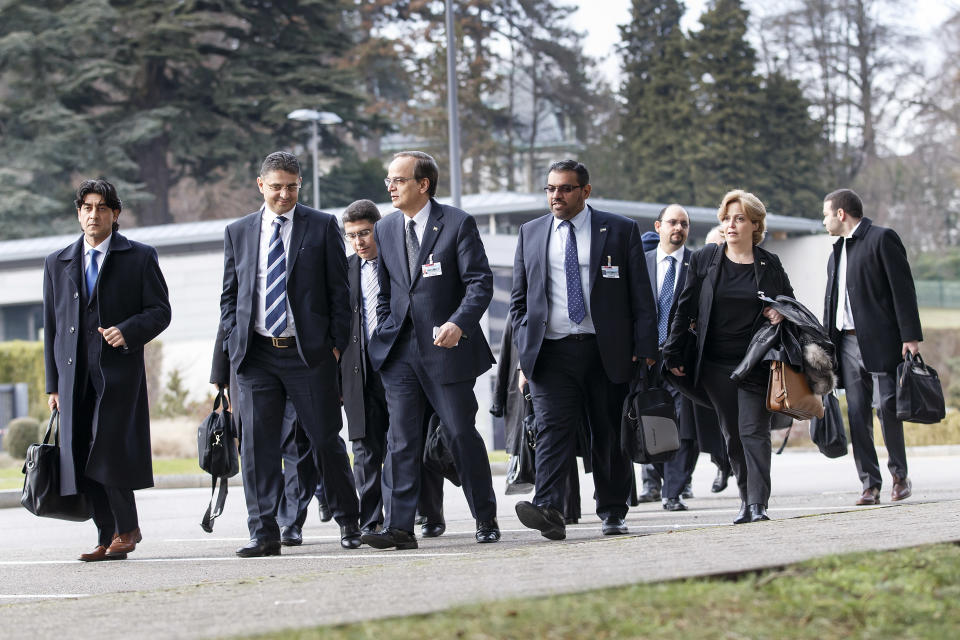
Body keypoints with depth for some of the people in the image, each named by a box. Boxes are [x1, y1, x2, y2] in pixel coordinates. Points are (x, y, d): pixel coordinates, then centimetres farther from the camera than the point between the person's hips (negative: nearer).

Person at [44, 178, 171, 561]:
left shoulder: (140, 258, 6)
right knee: (82, 461, 0)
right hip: (74, 375, 4)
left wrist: (127, 331, -16)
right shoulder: (57, 263, 16)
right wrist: (53, 383, 10)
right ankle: (108, 538, 8)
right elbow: (51, 325, 16)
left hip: (119, 371, -4)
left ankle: (126, 528, 3)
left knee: (109, 454, -14)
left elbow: (159, 311, 4)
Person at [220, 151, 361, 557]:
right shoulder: (238, 232, 12)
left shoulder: (322, 227, 4)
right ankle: (263, 533, 2)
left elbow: (339, 290, 3)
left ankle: (348, 521, 18)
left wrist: (336, 344, -4)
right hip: (256, 355, 2)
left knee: (326, 440, 2)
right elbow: (230, 295, 15)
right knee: (257, 443, -2)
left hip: (309, 352, -2)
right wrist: (234, 341, 2)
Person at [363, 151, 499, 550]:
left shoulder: (458, 224, -5)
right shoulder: (385, 230, 12)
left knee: (461, 434, 3)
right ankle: (399, 527, -5)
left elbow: (480, 281, -9)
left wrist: (458, 323, -22)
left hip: (446, 348, -4)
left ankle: (486, 520, 18)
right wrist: (385, 335, 9)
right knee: (401, 439, -3)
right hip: (400, 350, 4)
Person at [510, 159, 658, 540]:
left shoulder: (621, 230, 5)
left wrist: (644, 349, -5)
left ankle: (612, 513, 17)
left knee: (610, 434, 5)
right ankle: (549, 511, -25)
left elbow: (641, 296, 3)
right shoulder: (530, 233, 13)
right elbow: (519, 298, 16)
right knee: (552, 428, -14)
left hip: (607, 352, -1)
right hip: (551, 352, 1)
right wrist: (524, 345, 3)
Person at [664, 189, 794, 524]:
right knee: (732, 434, 6)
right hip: (715, 364, 2)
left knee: (754, 430, -9)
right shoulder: (703, 260, 4)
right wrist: (673, 353, 4)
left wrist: (781, 314, -5)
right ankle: (746, 499, 16)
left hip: (755, 362, -1)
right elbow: (685, 309, 8)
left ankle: (758, 504, -12)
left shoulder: (770, 265, 5)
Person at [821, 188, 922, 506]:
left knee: (887, 407, -9)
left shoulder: (882, 238, -3)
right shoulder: (837, 250, 20)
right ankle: (870, 484, 2)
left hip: (880, 341, -7)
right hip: (848, 342, 7)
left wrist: (910, 336, -15)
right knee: (857, 414, 1)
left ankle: (899, 474, 8)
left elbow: (903, 288, -9)